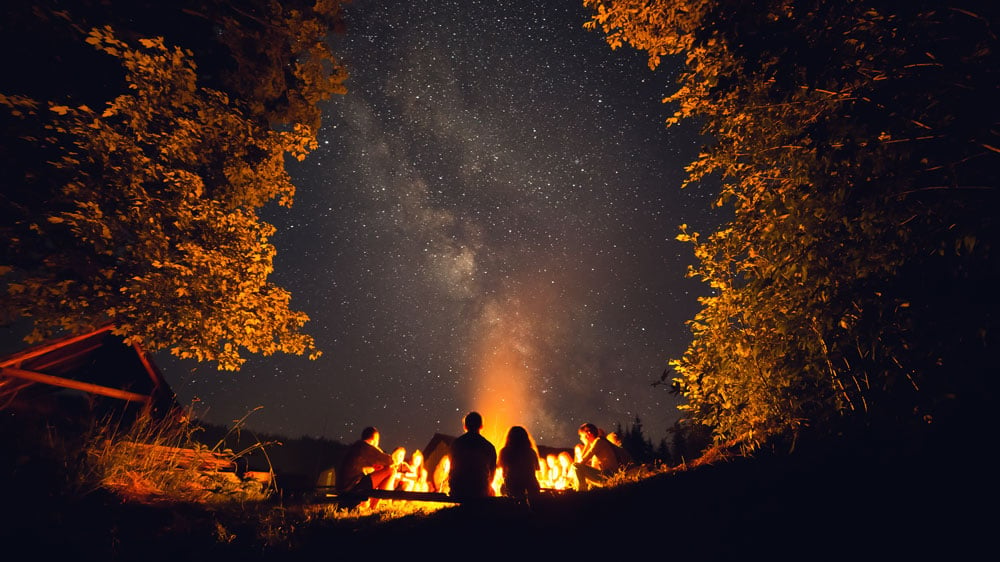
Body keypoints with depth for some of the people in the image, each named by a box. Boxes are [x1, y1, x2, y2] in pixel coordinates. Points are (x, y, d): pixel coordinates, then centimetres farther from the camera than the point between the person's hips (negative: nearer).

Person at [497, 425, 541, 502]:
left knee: (502, 488, 28)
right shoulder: (531, 452, -6)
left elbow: (498, 465, 12)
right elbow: (537, 468, 12)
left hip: (511, 489, -1)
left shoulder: (505, 452, -9)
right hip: (530, 489, 2)